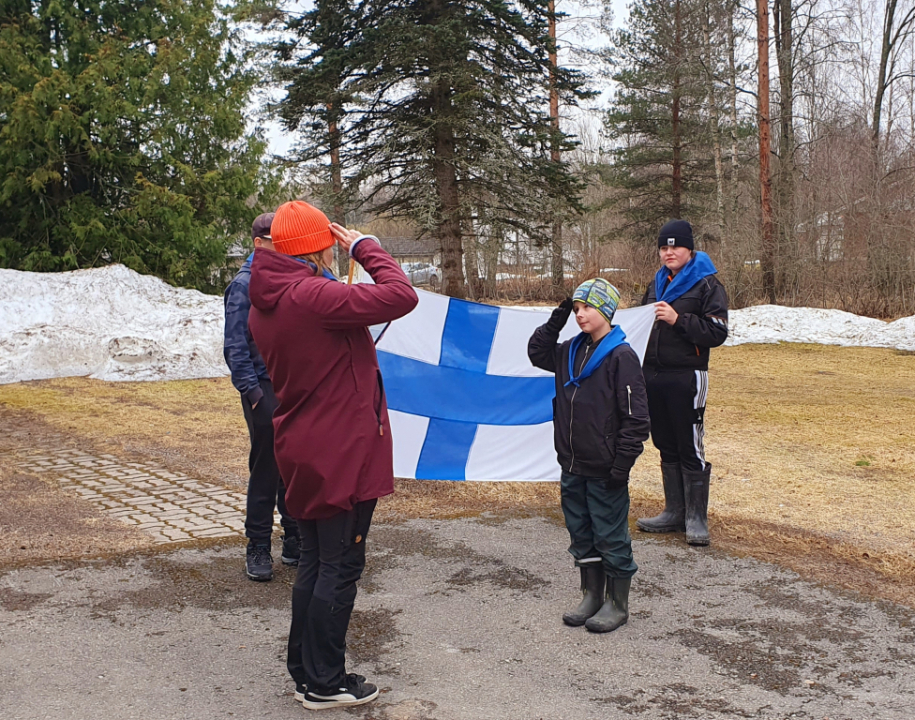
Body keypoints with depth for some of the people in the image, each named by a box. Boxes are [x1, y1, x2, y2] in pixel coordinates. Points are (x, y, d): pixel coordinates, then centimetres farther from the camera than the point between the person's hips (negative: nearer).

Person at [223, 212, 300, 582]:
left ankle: (295, 542, 22)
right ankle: (258, 549, 11)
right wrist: (252, 391, -14)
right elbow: (235, 347, -8)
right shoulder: (245, 284, -5)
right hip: (265, 388, -5)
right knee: (265, 470, -1)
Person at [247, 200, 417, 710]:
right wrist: (366, 247, -12)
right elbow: (401, 297, -25)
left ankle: (305, 669, 31)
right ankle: (324, 683, 15)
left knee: (315, 563, 19)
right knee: (340, 568, 4)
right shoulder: (314, 296, -23)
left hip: (306, 453, 9)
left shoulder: (267, 302, 7)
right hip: (344, 455, -9)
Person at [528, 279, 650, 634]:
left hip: (604, 471, -7)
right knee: (581, 535, 16)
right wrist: (555, 321, 7)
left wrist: (622, 464, -17)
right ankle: (591, 596, 30)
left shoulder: (621, 356, -14)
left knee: (611, 537, 4)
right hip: (573, 468, 8)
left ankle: (617, 604, 18)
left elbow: (635, 416, -16)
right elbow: (537, 353, 23)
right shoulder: (571, 351, 8)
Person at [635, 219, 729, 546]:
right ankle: (674, 512, 22)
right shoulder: (657, 284, 17)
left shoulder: (707, 285, -5)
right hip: (653, 375, 7)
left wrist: (678, 319, -20)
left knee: (690, 449, -4)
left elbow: (717, 332, -13)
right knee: (667, 447, 12)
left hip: (687, 377, -7)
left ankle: (696, 518, 4)